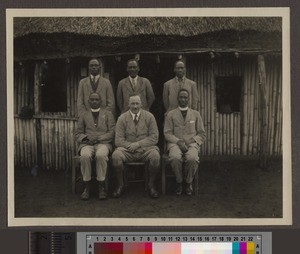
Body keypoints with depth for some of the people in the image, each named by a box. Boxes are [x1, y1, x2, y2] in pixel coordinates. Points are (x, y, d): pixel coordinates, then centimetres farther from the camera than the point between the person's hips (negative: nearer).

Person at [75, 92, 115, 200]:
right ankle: (86, 187, -26)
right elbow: (78, 133, 14)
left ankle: (101, 187, -29)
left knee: (101, 155, -37)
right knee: (85, 156, -35)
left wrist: (99, 138, -10)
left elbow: (112, 132, 5)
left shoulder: (108, 114, 16)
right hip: (87, 144, 1)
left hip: (103, 143, -1)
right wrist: (86, 137, -9)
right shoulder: (84, 116, 21)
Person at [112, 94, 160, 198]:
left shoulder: (149, 116, 5)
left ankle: (151, 185, -12)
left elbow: (154, 138, -1)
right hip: (127, 150, 1)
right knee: (116, 155, -30)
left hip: (146, 148, 0)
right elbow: (118, 140, 1)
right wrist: (130, 146, -17)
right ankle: (120, 185, -11)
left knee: (155, 155, -32)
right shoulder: (122, 118, 5)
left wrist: (138, 144, -13)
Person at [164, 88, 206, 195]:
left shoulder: (195, 114, 14)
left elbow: (202, 134, 13)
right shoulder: (171, 114, 11)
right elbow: (167, 133, 5)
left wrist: (191, 141, -5)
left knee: (192, 158, -34)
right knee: (175, 158, -35)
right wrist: (179, 141, -12)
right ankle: (179, 182, -10)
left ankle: (188, 182, -7)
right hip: (175, 143, 0)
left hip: (191, 143, 1)